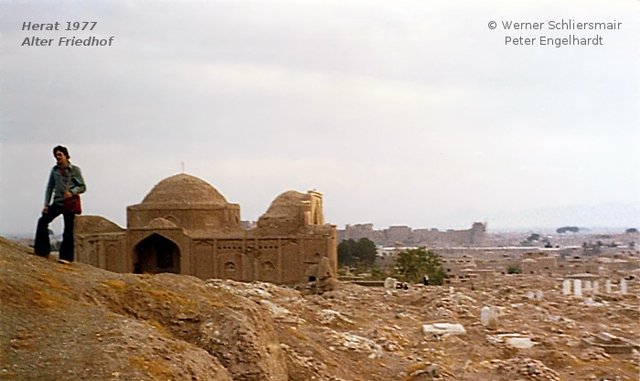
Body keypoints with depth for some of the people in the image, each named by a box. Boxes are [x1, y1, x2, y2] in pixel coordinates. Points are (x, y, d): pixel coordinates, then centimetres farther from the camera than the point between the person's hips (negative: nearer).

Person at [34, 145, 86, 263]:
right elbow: (50, 187, 12)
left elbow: (83, 187, -2)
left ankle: (66, 257, 7)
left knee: (68, 231, -1)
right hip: (57, 202, 4)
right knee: (43, 221, -12)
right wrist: (46, 204, 5)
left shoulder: (75, 170, -3)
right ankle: (43, 251, -5)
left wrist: (72, 192, -20)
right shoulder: (55, 170, 9)